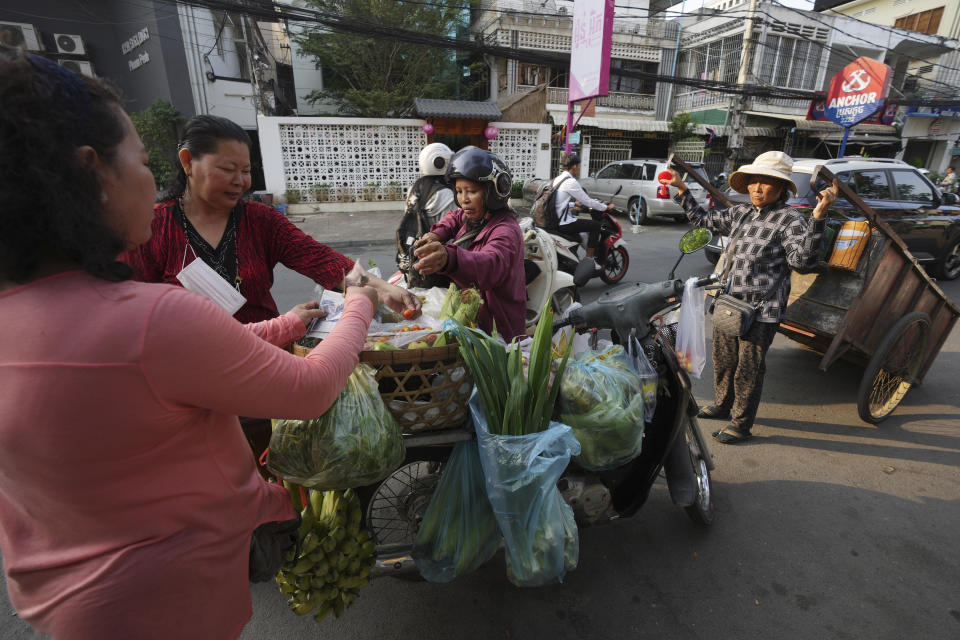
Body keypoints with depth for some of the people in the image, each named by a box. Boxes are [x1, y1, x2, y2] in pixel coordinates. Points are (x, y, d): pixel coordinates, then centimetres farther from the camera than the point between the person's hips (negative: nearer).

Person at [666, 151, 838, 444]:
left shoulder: (789, 219, -10)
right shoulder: (740, 213, 10)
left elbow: (802, 258, -23)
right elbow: (704, 219, 24)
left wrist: (818, 217, -34)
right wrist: (681, 189, 22)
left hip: (762, 311, -7)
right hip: (729, 303, 7)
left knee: (748, 369, 2)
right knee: (723, 360, 20)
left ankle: (741, 423, 19)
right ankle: (723, 405, 42)